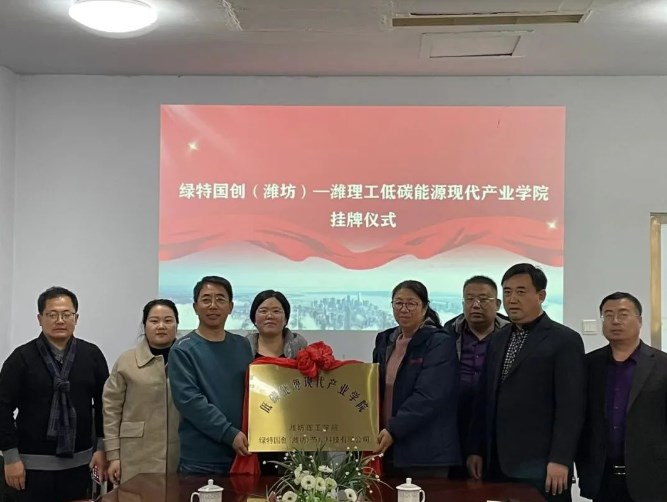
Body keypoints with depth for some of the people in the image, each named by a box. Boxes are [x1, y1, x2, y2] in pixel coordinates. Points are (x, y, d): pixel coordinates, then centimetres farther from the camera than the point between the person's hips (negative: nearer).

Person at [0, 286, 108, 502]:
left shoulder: (92, 355, 2)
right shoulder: (22, 357, -5)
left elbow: (104, 404, 6)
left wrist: (102, 448, 2)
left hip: (80, 461, 2)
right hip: (34, 463, -2)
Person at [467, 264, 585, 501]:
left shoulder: (565, 340, -5)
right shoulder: (497, 340, 14)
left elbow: (571, 406, -10)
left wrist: (560, 460, -15)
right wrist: (476, 450, 10)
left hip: (540, 464, -5)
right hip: (497, 464, 5)